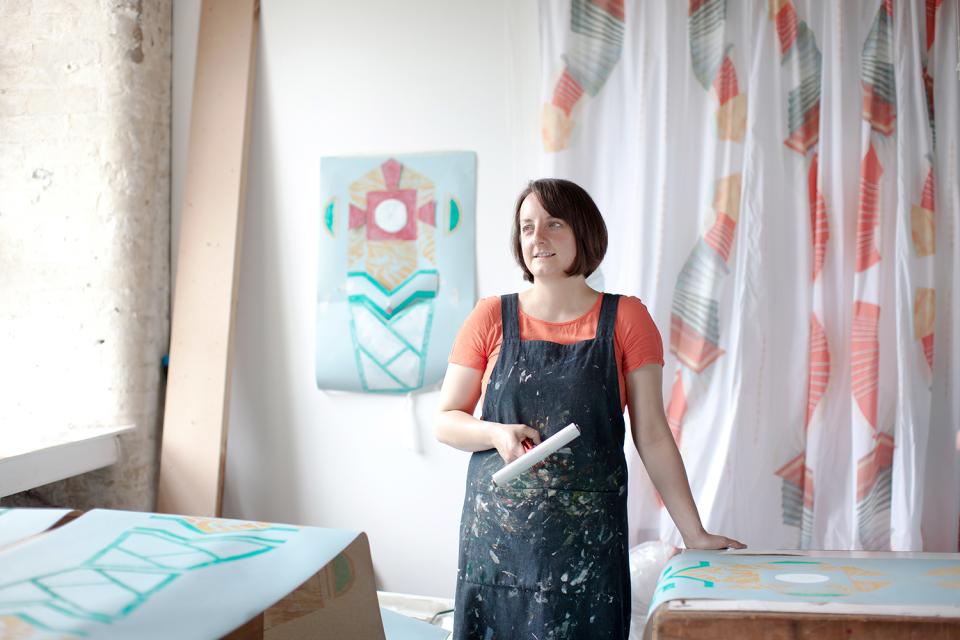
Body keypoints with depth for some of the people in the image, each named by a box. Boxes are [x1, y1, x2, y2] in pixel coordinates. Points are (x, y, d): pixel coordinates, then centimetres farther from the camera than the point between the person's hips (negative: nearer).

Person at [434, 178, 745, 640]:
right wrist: (497, 434, -15)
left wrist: (693, 532, -3)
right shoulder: (492, 317, 1)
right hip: (498, 534, 1)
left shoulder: (625, 319, 0)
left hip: (589, 540, 0)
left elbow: (652, 435, 0)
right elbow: (445, 421, 5)